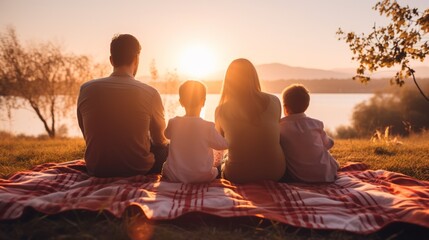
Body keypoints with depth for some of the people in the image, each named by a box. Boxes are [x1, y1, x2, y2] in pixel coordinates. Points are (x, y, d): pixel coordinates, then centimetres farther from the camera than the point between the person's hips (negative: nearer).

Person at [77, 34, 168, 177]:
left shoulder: (86, 89, -9)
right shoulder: (150, 94, -16)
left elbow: (87, 135, 5)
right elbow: (159, 140, -1)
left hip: (97, 170, 4)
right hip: (138, 170, -4)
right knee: (166, 147, 25)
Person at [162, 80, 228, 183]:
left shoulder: (173, 123, -10)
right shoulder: (208, 127, -18)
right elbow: (224, 145, -3)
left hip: (174, 176, 2)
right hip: (202, 177, -1)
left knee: (165, 165, 32)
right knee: (216, 169, 29)